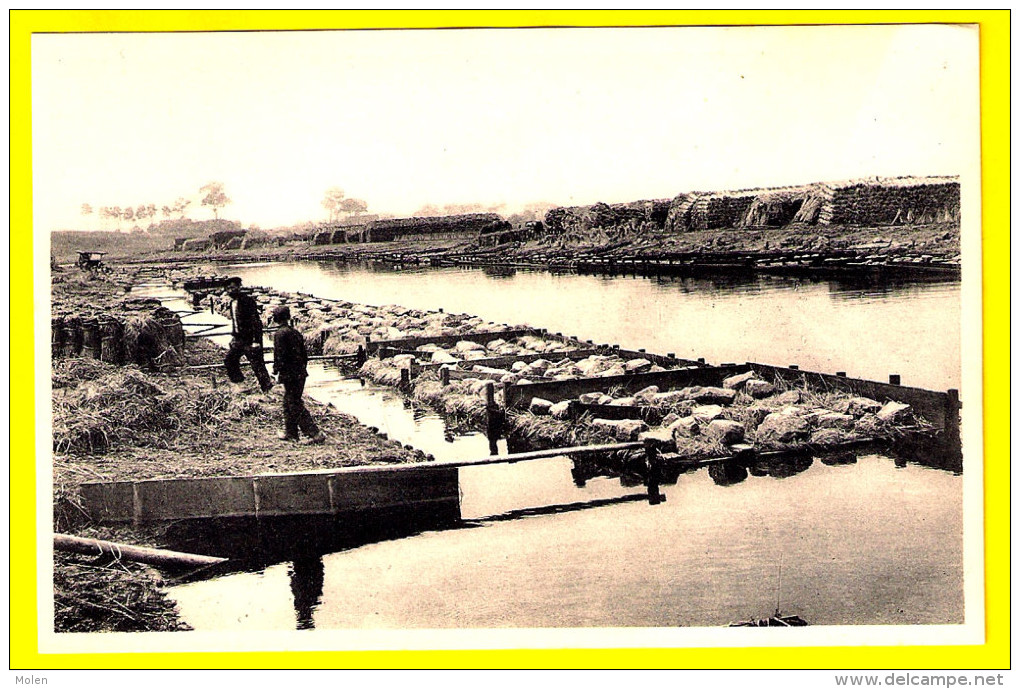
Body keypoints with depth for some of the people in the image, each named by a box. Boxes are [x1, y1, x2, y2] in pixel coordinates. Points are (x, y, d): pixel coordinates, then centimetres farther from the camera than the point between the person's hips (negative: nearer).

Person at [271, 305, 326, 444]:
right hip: (300, 373, 8)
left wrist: (275, 371, -8)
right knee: (289, 403, 21)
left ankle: (315, 434, -10)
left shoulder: (280, 333, -13)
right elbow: (304, 354, 15)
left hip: (290, 375, -8)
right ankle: (290, 432, 29)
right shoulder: (295, 332, 11)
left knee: (296, 406, -5)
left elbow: (279, 355, -17)